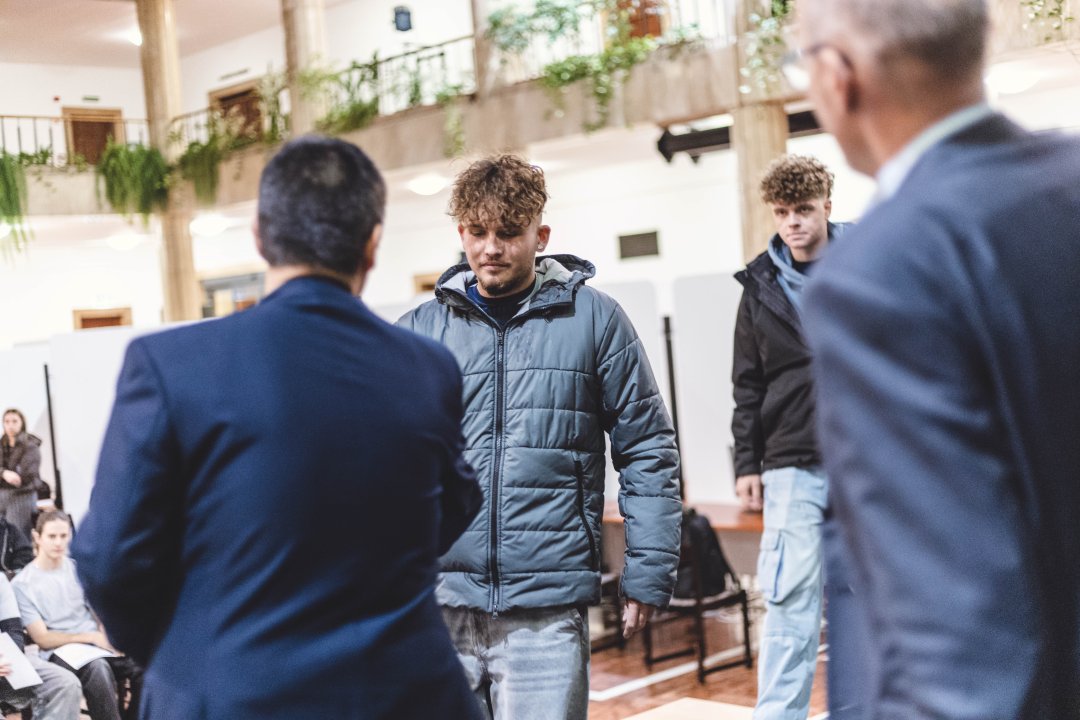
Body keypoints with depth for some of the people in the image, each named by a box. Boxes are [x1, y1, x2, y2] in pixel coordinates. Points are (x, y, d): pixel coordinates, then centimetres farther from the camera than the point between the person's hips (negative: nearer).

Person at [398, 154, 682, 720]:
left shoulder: (594, 319, 2)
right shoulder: (421, 329, 7)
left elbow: (647, 450, 4)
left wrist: (647, 575, 0)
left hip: (546, 611, -2)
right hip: (438, 599, 2)